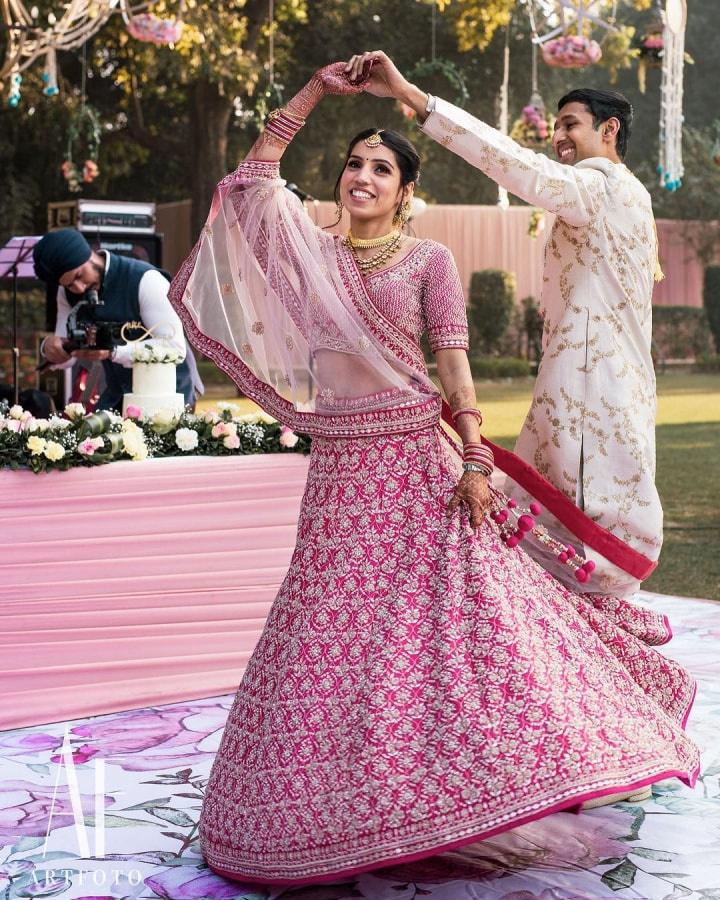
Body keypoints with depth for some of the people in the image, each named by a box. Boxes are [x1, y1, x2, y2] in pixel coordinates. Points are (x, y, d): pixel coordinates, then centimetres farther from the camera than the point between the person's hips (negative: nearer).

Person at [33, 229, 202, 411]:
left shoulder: (145, 280, -18)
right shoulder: (67, 294, 2)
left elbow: (175, 348, -23)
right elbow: (65, 358, 4)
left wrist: (113, 352, -34)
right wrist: (51, 348, -20)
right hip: (117, 397, 6)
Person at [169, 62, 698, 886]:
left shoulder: (428, 261, 1)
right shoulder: (315, 254, 10)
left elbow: (454, 366, -4)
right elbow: (254, 173, 8)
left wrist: (474, 462, -11)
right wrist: (314, 91, 6)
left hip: (415, 460, -3)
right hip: (339, 471, 3)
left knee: (451, 617, -5)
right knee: (332, 634, 5)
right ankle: (339, 805, 18)